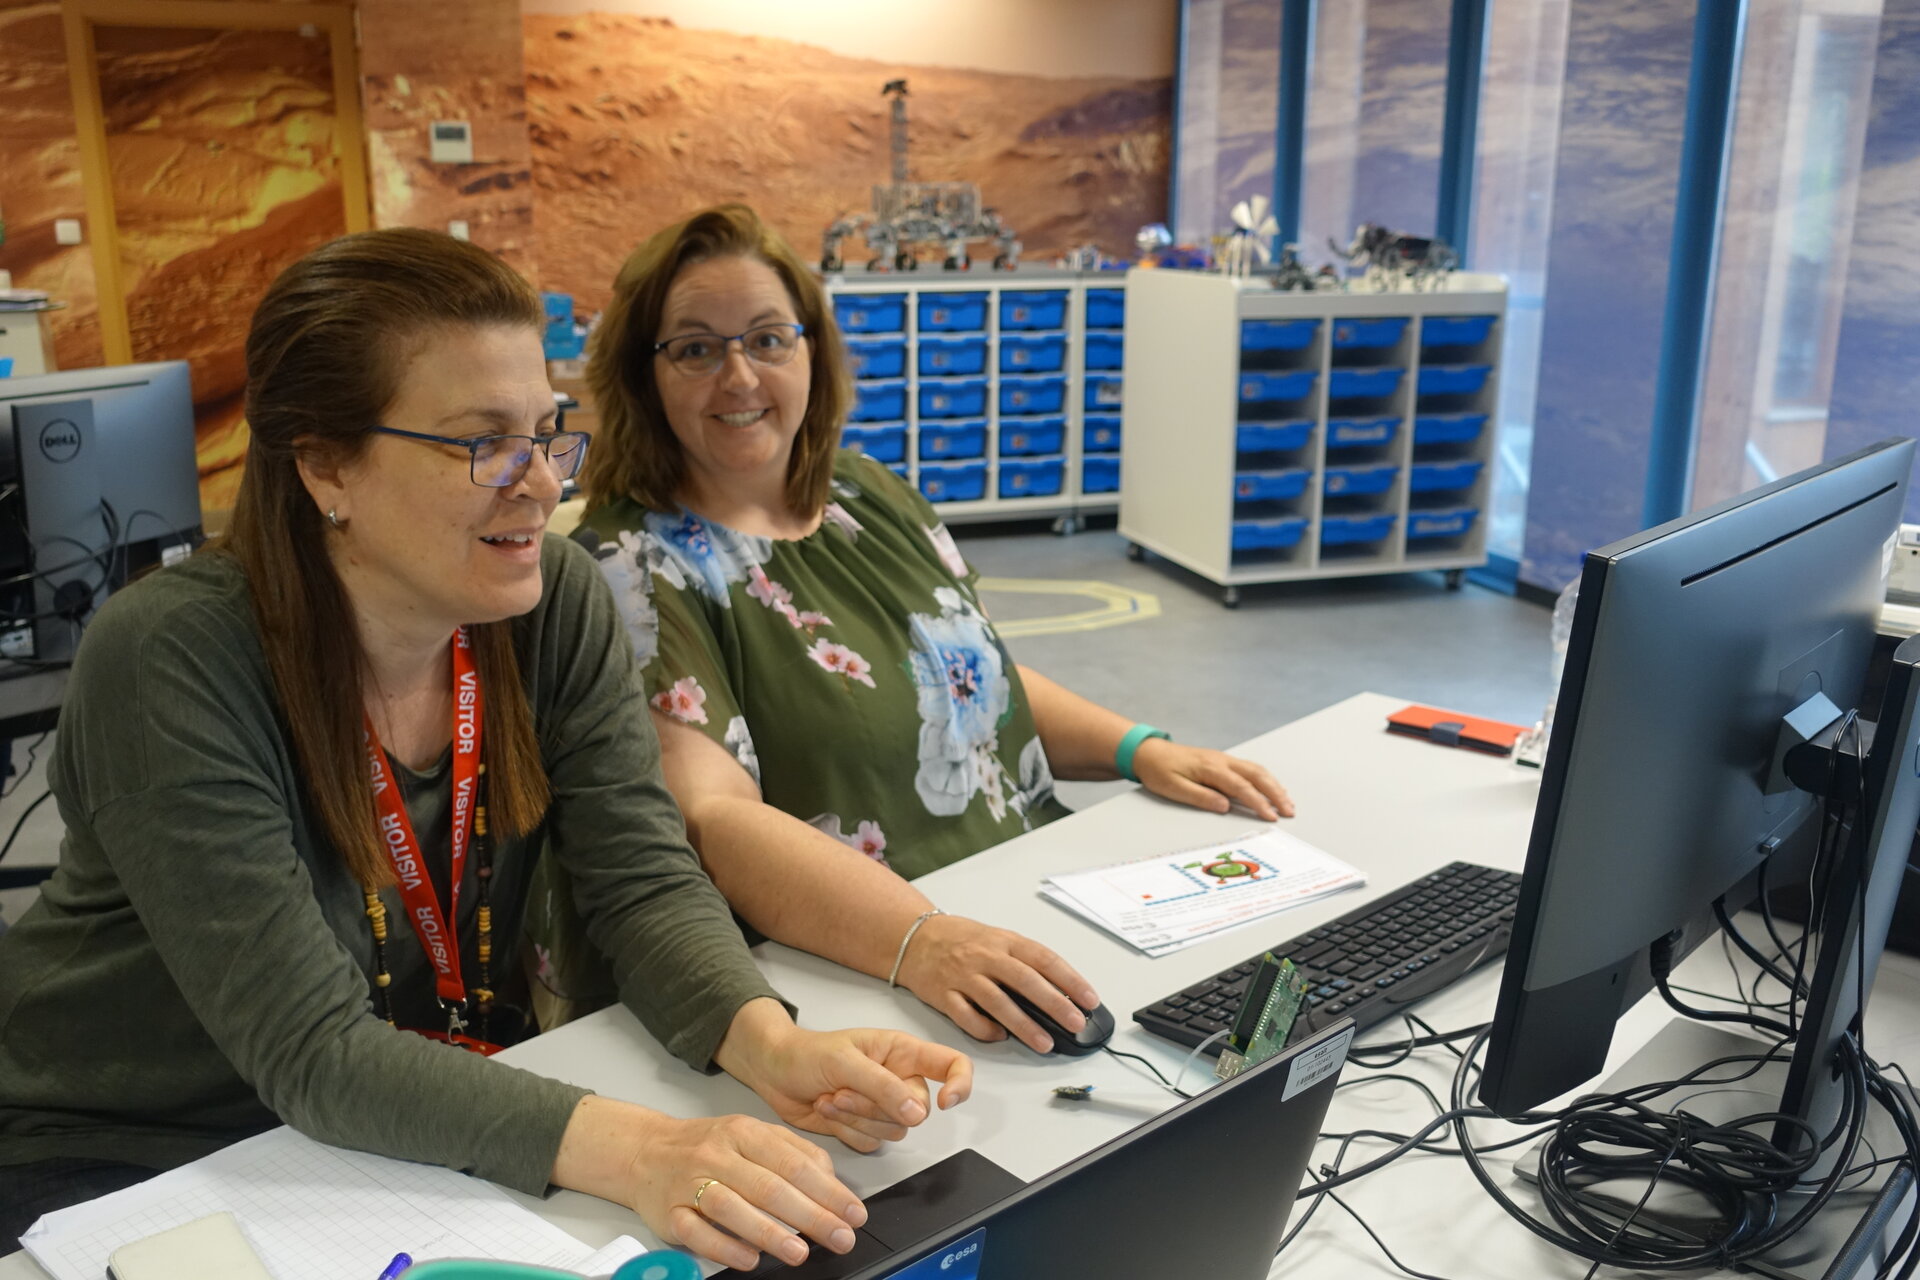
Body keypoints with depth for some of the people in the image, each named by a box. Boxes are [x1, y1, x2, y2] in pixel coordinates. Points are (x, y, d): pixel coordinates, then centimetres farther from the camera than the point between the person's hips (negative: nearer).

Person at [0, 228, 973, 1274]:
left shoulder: (557, 602, -9)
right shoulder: (171, 664, -24)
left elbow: (644, 879, -12)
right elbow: (311, 1050, -29)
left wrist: (770, 1044, -32)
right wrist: (627, 1152, -42)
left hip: (434, 1125, 3)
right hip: (127, 1169, -3)